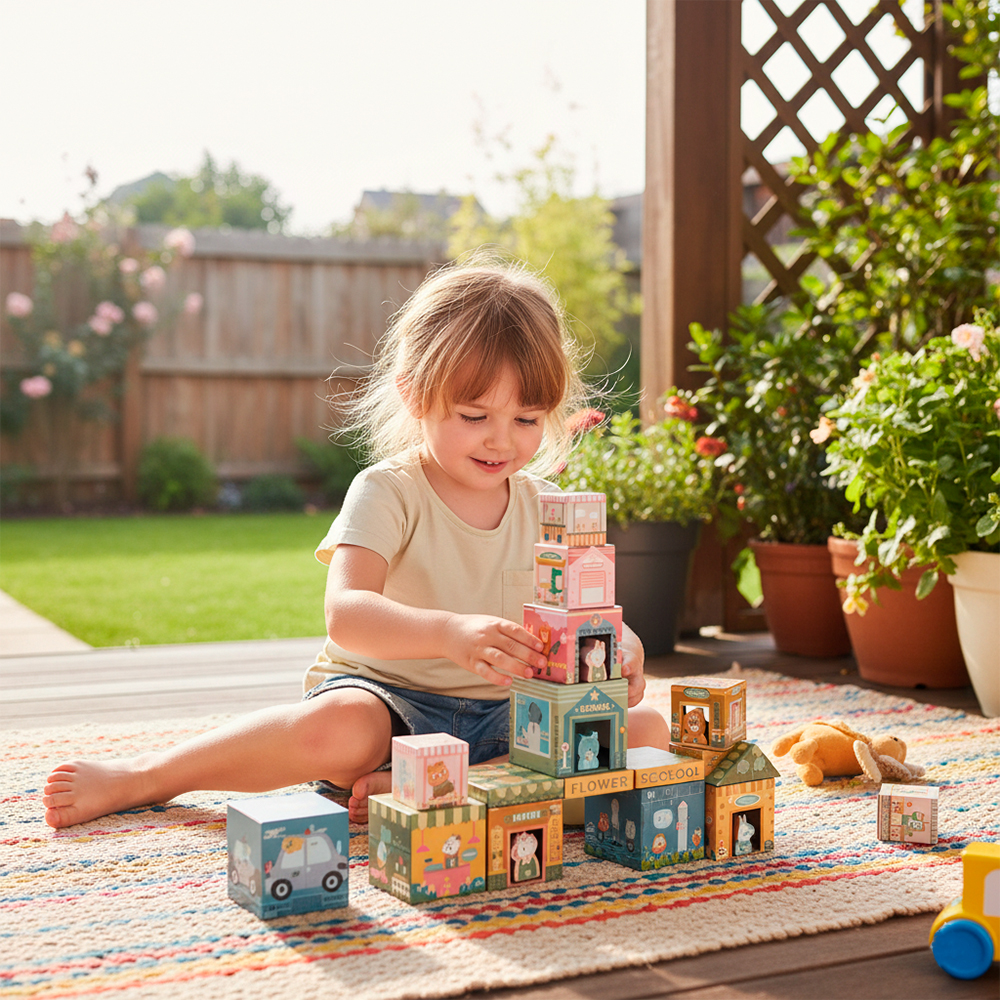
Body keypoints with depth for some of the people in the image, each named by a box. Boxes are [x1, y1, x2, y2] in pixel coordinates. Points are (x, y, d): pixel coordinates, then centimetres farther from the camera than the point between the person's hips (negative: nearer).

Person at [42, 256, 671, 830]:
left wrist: (620, 647, -17)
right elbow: (347, 614, -24)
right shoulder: (387, 493, -9)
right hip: (387, 698, -4)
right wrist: (450, 633, -42)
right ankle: (141, 777, -13)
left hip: (505, 714, 5)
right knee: (336, 728, -38)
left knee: (649, 732, -17)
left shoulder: (545, 507, 7)